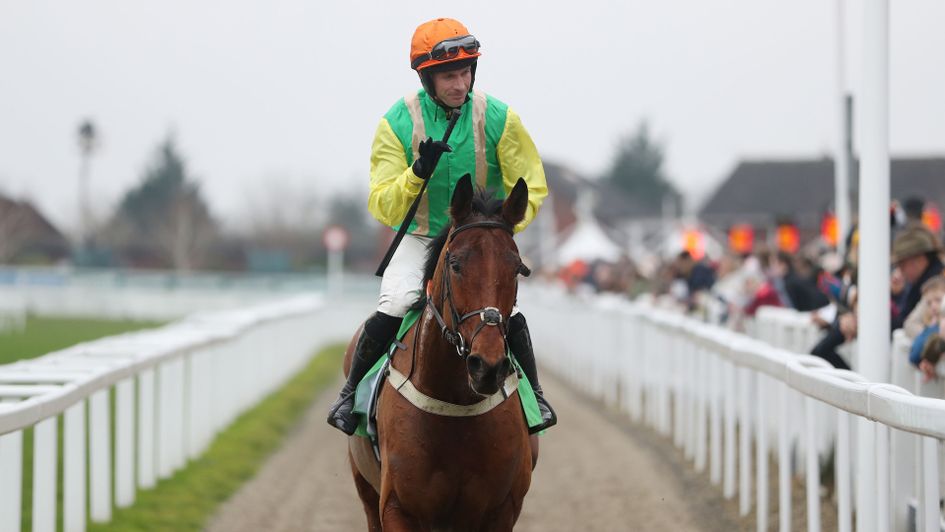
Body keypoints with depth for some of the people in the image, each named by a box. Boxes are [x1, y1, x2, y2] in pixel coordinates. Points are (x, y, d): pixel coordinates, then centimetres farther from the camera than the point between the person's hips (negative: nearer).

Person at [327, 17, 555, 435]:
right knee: (389, 314, -20)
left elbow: (531, 188, 0)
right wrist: (417, 173, -31)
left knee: (508, 315, -20)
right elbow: (383, 208, -12)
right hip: (420, 240, 0)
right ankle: (352, 393, 1)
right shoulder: (396, 124, -10)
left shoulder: (499, 119, -8)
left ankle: (534, 396, 4)